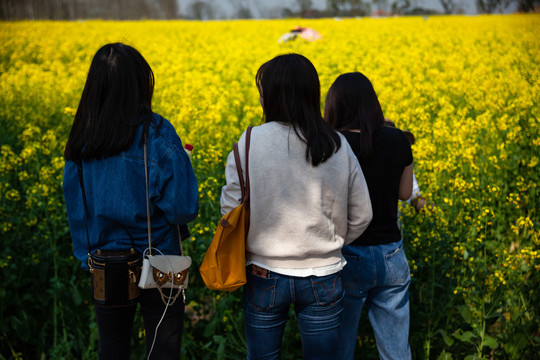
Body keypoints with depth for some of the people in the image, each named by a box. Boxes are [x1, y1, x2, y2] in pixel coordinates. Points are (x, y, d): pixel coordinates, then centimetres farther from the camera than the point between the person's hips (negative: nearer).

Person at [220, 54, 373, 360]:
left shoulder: (252, 142, -12)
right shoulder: (338, 146, -4)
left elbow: (231, 208, -7)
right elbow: (361, 216, 1)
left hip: (265, 274, -1)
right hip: (323, 277, 1)